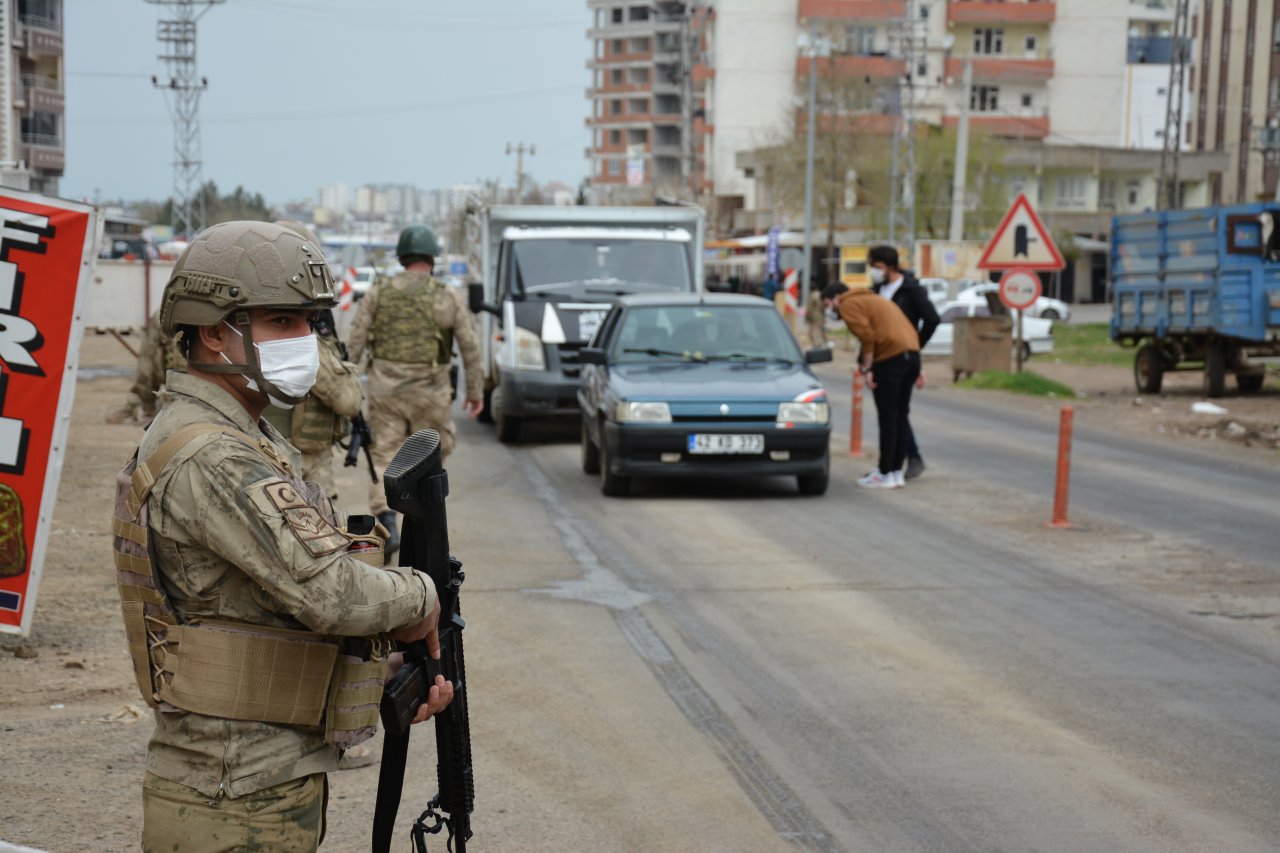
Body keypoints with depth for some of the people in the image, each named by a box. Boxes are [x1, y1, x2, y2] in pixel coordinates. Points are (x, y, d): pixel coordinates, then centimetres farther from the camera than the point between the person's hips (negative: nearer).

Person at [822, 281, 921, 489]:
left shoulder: (849, 305, 3)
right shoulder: (871, 299, 29)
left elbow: (867, 336, -13)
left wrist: (867, 369, -11)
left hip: (890, 357, -9)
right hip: (912, 353, 9)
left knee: (887, 417, -4)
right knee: (900, 415, 13)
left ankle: (885, 474, -1)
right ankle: (897, 471, 17)